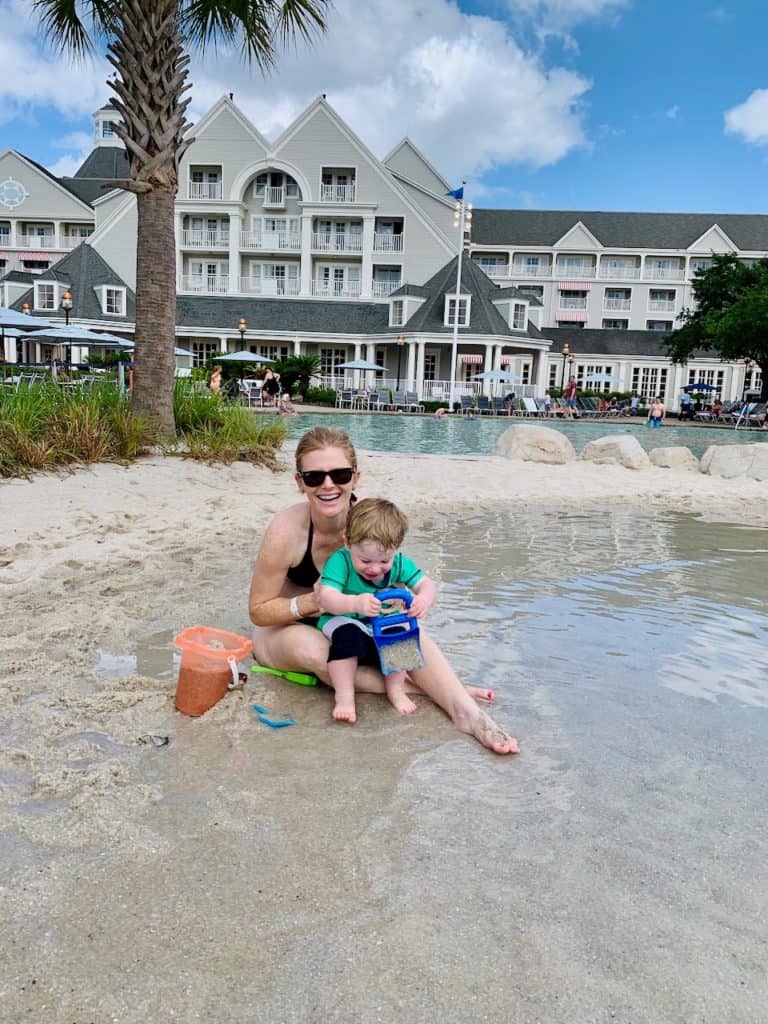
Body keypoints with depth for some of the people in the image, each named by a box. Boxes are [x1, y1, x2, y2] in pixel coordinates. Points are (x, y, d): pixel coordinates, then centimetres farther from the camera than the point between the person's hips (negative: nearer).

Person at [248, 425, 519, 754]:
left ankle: (464, 710, -29)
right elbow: (258, 609, -17)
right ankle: (412, 688, -27)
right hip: (283, 629, -3)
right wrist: (310, 602, -33)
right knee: (313, 649, -38)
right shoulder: (286, 531, -28)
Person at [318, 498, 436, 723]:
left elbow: (427, 584, -15)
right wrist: (356, 603, -55)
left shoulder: (399, 562, -11)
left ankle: (396, 689, -5)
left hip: (382, 630, 4)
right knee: (348, 633, -36)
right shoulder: (340, 560, -24)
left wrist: (424, 599, -40)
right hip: (342, 622, -4)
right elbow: (326, 597, -35)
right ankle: (344, 696, -23)